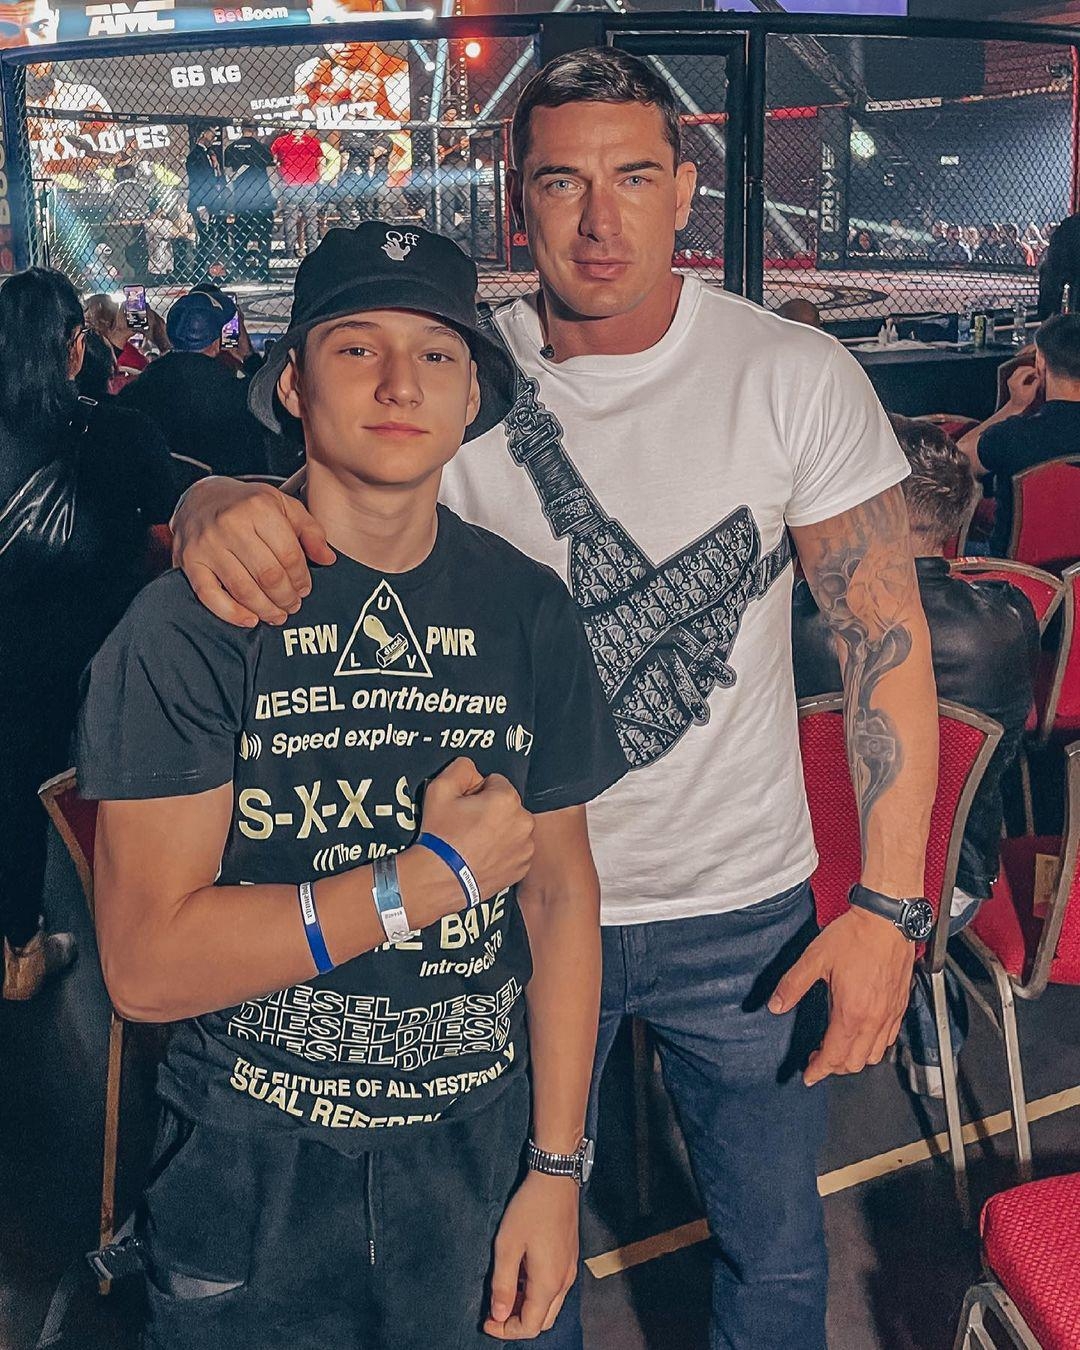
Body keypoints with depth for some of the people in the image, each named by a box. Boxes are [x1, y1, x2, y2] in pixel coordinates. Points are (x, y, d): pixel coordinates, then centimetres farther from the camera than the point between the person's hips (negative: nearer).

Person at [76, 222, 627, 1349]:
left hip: (480, 1155, 3)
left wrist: (557, 1168, 0)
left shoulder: (528, 611, -2)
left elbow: (559, 893, 1)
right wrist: (432, 877, -19)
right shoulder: (194, 622, -15)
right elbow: (147, 964, -19)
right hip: (255, 1172, -2)